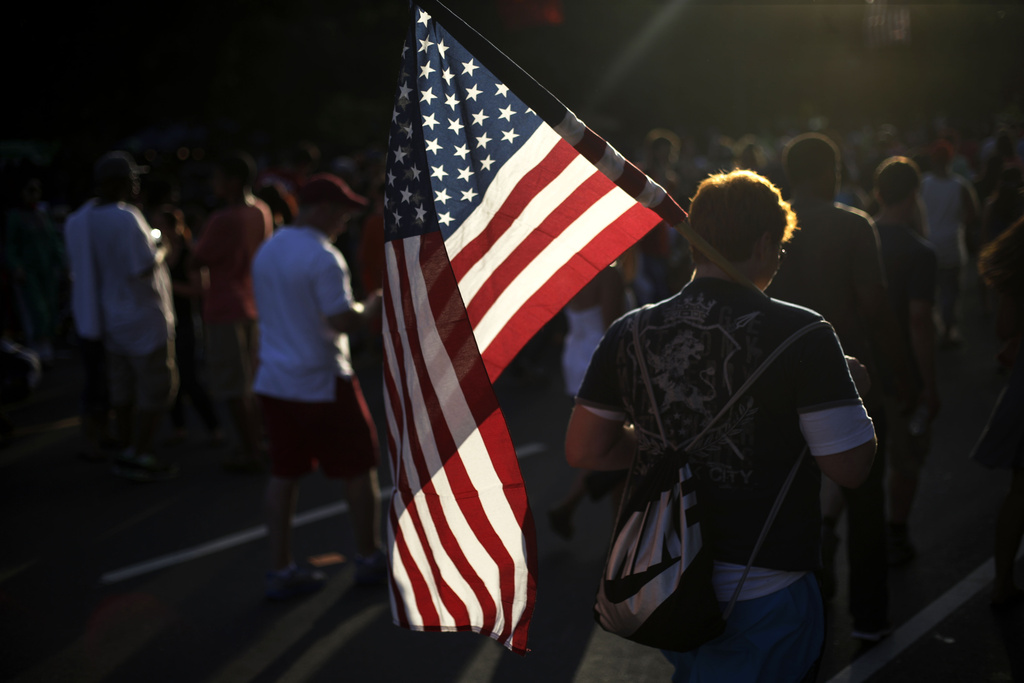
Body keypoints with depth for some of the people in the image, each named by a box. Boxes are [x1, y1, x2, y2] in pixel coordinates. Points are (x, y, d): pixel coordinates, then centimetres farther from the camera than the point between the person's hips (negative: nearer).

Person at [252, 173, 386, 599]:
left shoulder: (266, 252, 8)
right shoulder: (322, 257, -17)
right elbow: (343, 320, -23)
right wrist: (372, 308, -4)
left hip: (274, 381, 7)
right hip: (321, 382, -7)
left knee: (283, 475, 11)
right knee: (358, 470, 9)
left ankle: (280, 571, 13)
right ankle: (369, 559, 21)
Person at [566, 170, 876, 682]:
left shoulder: (629, 333, -2)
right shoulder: (800, 335, -16)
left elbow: (583, 451, 4)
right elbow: (849, 467, -15)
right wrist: (848, 385, 4)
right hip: (761, 595, -4)